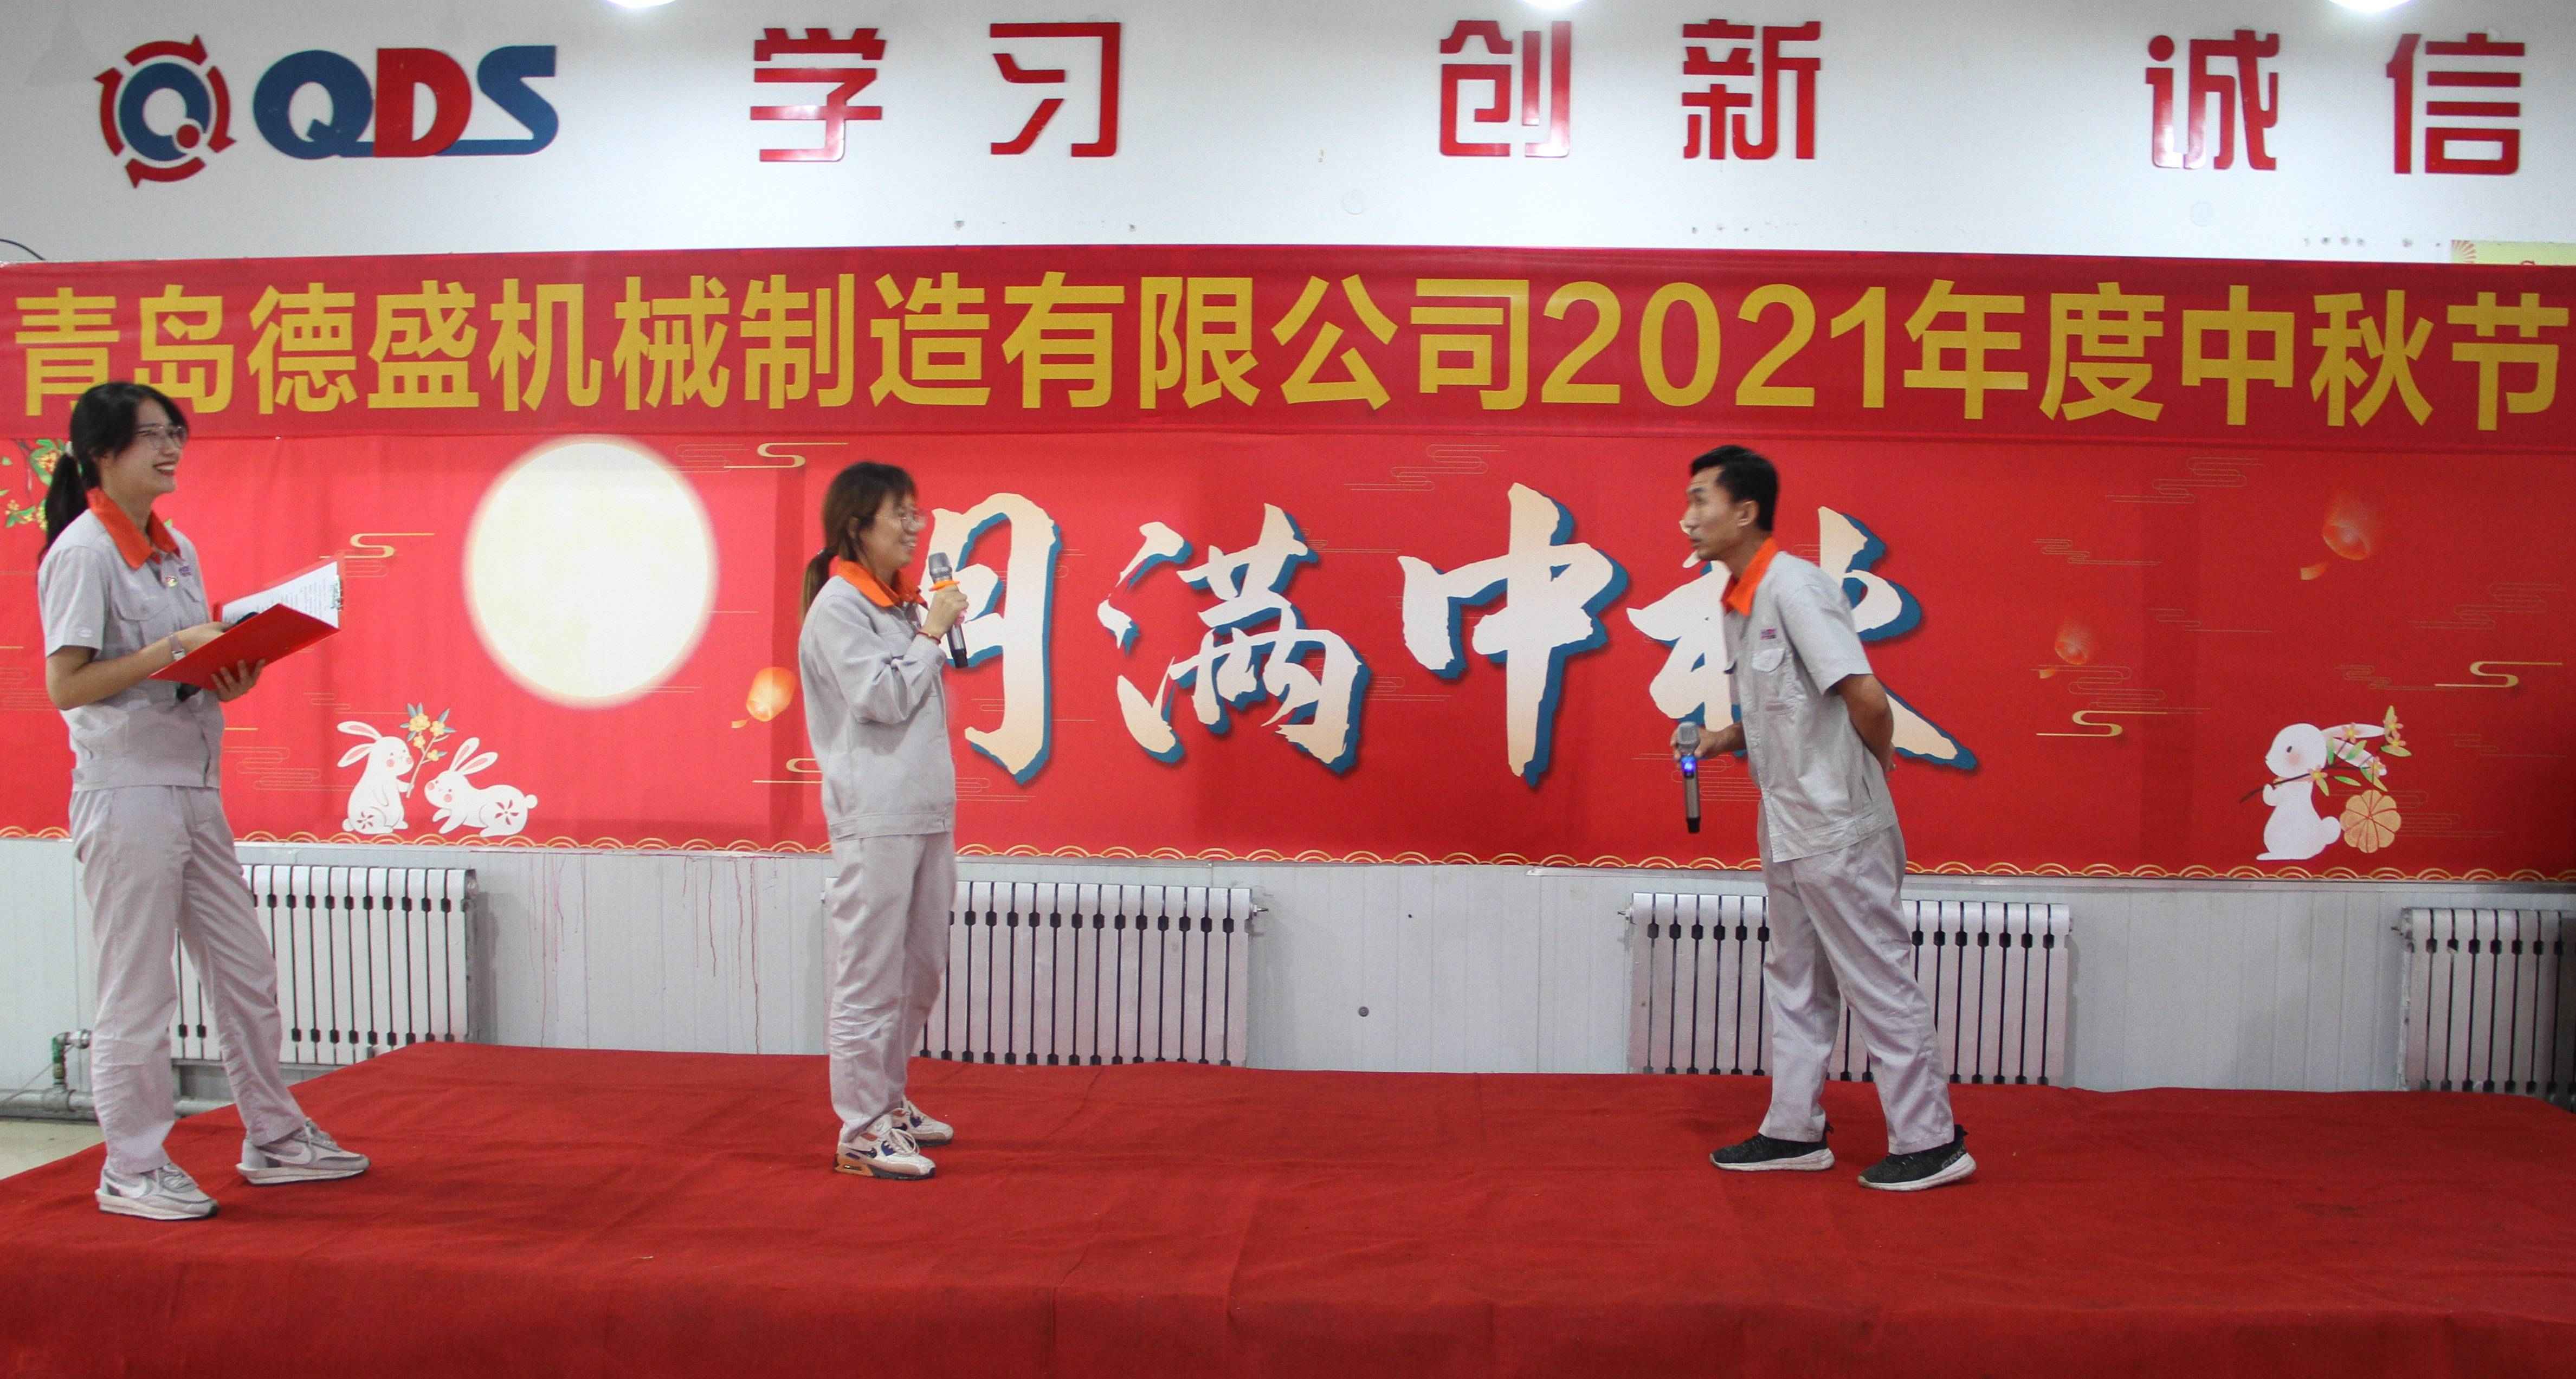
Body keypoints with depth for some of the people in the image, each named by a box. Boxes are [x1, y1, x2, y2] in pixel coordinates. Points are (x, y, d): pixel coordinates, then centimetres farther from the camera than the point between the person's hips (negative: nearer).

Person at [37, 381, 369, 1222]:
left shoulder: (176, 549, 14)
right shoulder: (82, 552, -10)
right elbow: (65, 685, -15)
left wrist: (231, 677, -1)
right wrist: (171, 650, -21)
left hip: (194, 789, 8)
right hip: (126, 793, -8)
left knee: (246, 974, 13)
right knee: (137, 995, 1)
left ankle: (273, 1138, 25)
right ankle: (132, 1171, 14)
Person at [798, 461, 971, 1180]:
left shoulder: (903, 601, 16)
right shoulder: (839, 608, -9)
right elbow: (883, 696, -18)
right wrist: (933, 632, -10)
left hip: (926, 812, 9)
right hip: (874, 818, -9)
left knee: (921, 971, 16)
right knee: (871, 978, -4)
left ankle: (888, 1100, 29)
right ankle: (861, 1132, 3)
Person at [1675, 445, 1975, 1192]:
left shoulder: (1795, 587, -19)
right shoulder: (1738, 600, 9)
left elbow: (1865, 699, -25)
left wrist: (1873, 772, -7)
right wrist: (1724, 739, 5)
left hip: (1837, 829, -10)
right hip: (1786, 829, 10)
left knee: (1880, 986, 0)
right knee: (1795, 984, 15)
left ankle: (1930, 1142, 11)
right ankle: (1794, 1131, 25)